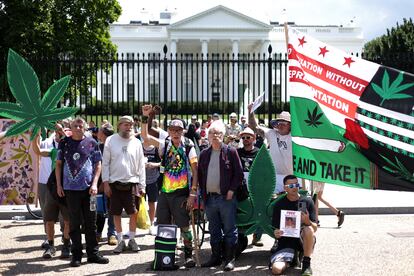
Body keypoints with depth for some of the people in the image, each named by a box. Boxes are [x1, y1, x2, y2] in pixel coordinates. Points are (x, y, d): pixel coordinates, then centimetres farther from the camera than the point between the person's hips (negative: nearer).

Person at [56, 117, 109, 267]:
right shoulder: (64, 143, 6)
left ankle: (93, 253, 15)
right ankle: (76, 254, 13)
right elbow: (59, 164, 9)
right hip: (70, 188, 0)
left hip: (88, 188, 0)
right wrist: (59, 185, 2)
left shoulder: (91, 143, 3)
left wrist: (94, 184, -7)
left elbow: (98, 165, 4)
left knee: (91, 223, 6)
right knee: (74, 223, 6)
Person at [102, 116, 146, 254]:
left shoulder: (136, 142, 5)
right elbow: (105, 163, 2)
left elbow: (141, 165, 7)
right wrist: (105, 182, -4)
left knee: (133, 213, 0)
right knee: (116, 214, 5)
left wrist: (142, 185, 3)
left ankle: (132, 239, 16)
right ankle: (120, 241, 17)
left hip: (132, 183, 1)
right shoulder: (110, 140, 1)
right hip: (115, 183, 0)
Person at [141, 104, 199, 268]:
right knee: (162, 226, 9)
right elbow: (145, 136, -4)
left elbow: (195, 171, -4)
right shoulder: (164, 145, 5)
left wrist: (193, 193, -10)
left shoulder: (188, 147, -2)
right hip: (164, 192, 3)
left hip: (181, 193, -3)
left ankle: (188, 255, 9)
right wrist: (145, 117, -15)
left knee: (184, 226, -3)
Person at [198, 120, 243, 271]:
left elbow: (239, 173, -3)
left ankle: (230, 259, 7)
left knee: (229, 230, 0)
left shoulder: (230, 152, -2)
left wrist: (232, 190, -11)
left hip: (226, 197, -5)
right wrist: (203, 192, 8)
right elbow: (200, 175, 16)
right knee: (214, 231, 13)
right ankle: (216, 257, 22)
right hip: (209, 198, 5)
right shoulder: (204, 154, 12)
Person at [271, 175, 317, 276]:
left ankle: (306, 263, -15)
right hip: (286, 242, 1)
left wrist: (307, 222, -25)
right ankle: (293, 257, 13)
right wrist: (277, 234, -21)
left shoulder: (307, 201, -2)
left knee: (309, 229, -36)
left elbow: (315, 228, -3)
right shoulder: (279, 205, 0)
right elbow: (276, 229, 3)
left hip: (303, 240, -1)